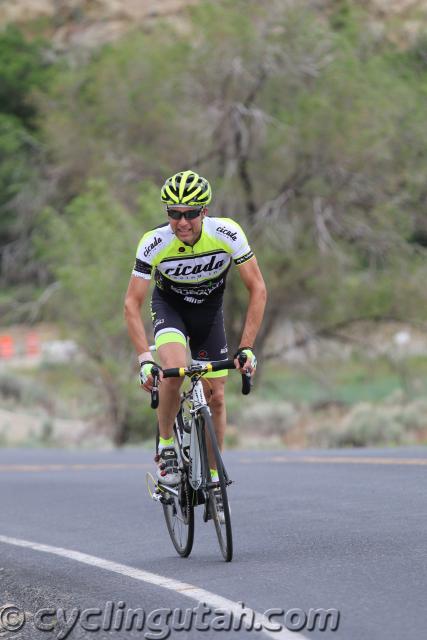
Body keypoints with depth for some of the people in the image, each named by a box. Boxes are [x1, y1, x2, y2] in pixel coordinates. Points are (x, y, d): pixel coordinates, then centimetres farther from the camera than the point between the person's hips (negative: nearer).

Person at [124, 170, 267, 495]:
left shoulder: (228, 234, -30)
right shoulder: (154, 243, -31)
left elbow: (258, 289, -23)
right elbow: (132, 303, -25)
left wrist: (247, 348, -30)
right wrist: (144, 358, -36)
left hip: (209, 309, 2)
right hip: (170, 305, -2)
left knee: (216, 397, 0)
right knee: (174, 370, -30)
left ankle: (213, 475, 17)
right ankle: (166, 447, -8)